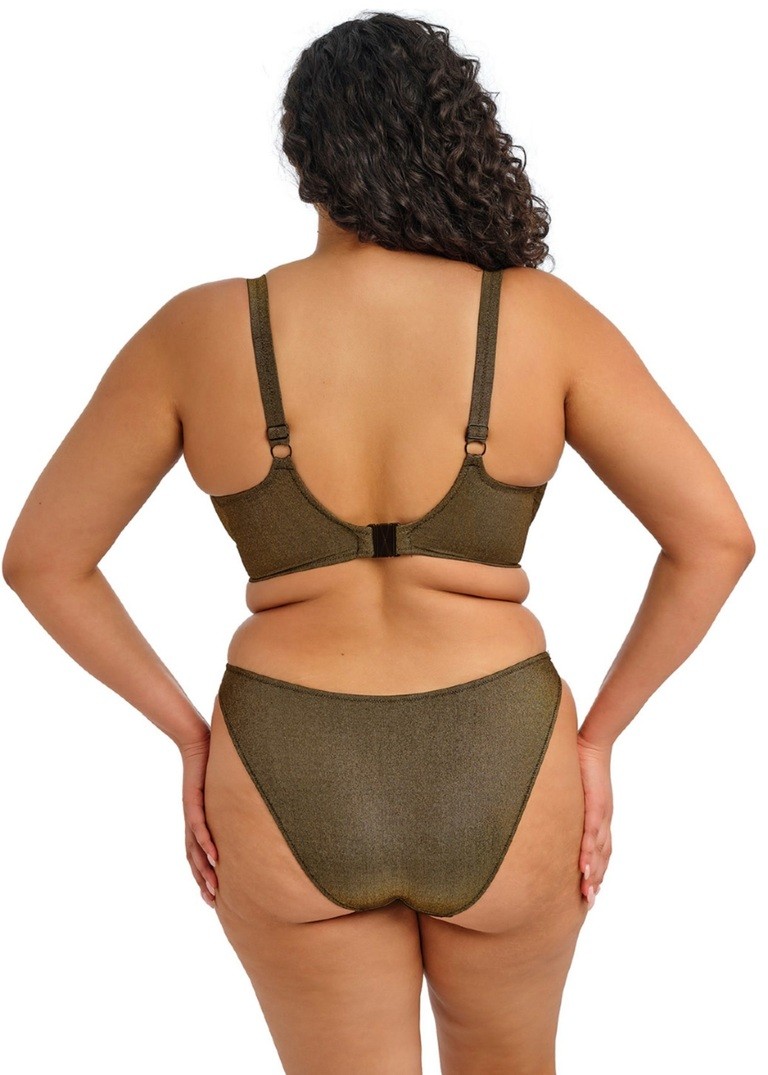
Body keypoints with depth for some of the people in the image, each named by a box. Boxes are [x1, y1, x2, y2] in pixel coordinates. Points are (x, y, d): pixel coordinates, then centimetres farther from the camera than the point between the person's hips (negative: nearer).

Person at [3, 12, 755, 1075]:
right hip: (500, 783, 1)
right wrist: (595, 738, 1)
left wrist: (190, 734, 7)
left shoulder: (200, 329, -6)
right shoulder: (541, 317, -7)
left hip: (289, 793, 0)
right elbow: (714, 536, -8)